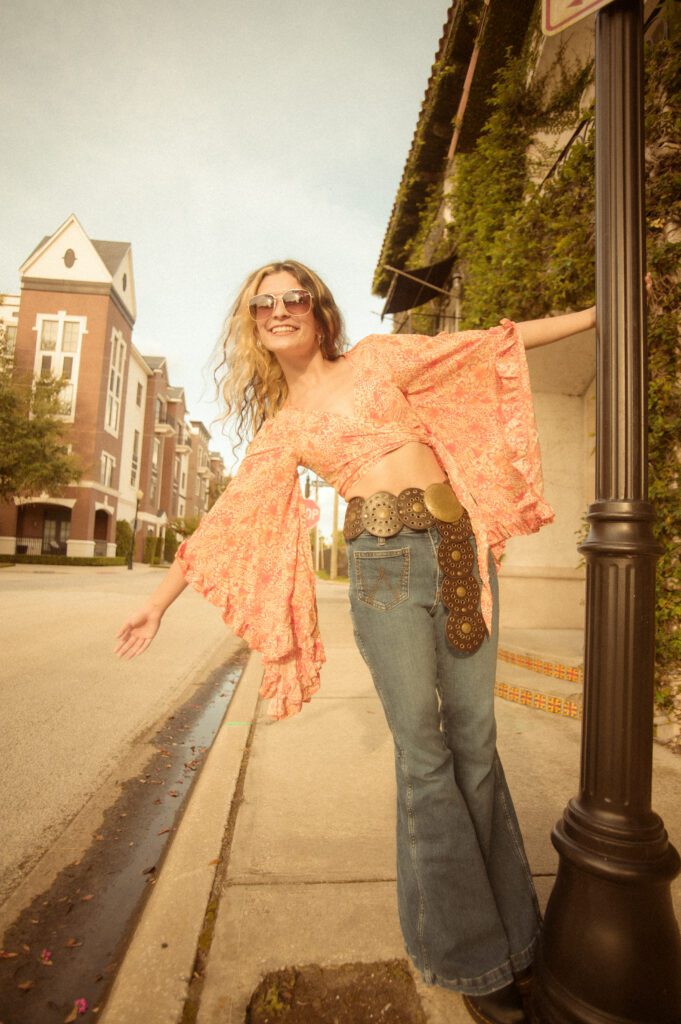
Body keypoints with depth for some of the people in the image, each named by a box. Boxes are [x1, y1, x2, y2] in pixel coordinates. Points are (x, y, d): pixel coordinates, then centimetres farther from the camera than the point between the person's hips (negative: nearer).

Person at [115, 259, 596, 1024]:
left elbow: (490, 346, 15)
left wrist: (599, 312, 18)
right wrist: (157, 601, 12)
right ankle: (469, 955, 22)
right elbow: (229, 521, 12)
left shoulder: (377, 357, 14)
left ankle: (505, 928, 30)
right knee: (423, 753, 1)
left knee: (474, 739, 9)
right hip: (384, 565, -1)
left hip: (459, 550, 2)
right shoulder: (280, 428, 12)